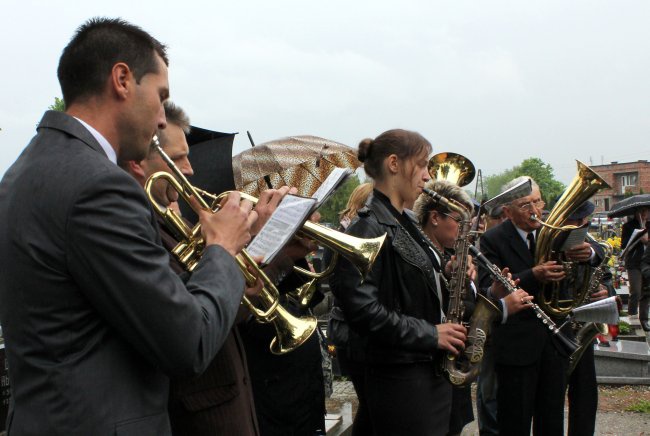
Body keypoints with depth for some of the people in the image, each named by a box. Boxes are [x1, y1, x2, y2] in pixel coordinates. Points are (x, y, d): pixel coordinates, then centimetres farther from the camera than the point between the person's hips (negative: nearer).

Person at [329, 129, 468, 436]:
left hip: (431, 372, 9)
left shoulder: (404, 225, 14)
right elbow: (362, 309, -24)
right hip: (398, 379, -9)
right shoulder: (368, 229, -16)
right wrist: (430, 334, -19)